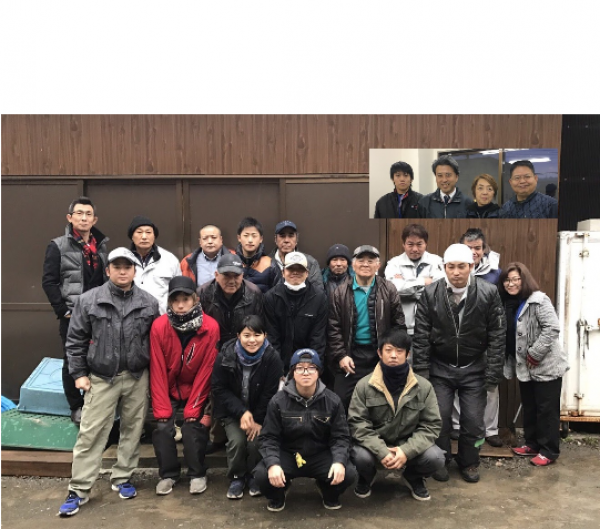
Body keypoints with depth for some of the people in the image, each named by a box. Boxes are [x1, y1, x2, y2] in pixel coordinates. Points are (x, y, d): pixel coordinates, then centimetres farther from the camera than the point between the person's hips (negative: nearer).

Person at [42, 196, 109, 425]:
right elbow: (49, 281, -7)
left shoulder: (101, 246, 11)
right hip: (72, 315, -4)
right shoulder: (58, 246, -3)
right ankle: (76, 407, 20)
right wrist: (63, 310, -12)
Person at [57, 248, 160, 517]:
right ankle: (78, 490, 10)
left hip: (138, 378, 2)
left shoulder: (149, 303, 1)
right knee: (91, 433, 0)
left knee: (132, 430, 11)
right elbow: (75, 340, 1)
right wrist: (79, 373, -3)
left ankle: (122, 478, 27)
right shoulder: (89, 300, -3)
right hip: (101, 378, -2)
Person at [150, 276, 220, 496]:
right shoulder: (159, 326, -18)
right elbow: (157, 370, -14)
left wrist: (193, 408, -14)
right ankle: (168, 474, 13)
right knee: (162, 428, -11)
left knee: (193, 428, -14)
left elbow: (206, 370, -15)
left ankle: (197, 474, 10)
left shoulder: (210, 327, -20)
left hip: (196, 390, -1)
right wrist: (161, 409, -15)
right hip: (169, 391, 1)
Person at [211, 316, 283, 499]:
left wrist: (258, 420, -16)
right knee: (237, 441, -22)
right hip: (233, 411, 1)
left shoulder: (272, 358, -19)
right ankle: (237, 477, 7)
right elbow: (219, 389, -12)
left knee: (256, 441, -21)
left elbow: (269, 394, -13)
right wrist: (241, 412, -22)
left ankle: (254, 476, 10)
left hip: (261, 412, 0)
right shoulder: (226, 355, -17)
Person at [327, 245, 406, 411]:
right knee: (342, 400, 4)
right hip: (351, 354, 0)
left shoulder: (389, 290, 2)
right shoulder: (341, 292, 1)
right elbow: (333, 328, -1)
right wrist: (340, 355, -9)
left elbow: (399, 325, 2)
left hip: (381, 355, 0)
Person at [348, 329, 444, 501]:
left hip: (409, 444, 1)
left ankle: (413, 478, 13)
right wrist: (381, 452, -26)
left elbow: (432, 425, -7)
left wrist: (407, 451, -22)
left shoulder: (423, 386, -7)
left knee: (436, 458, -25)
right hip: (374, 444, -1)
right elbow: (358, 423, -13)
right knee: (361, 457, -32)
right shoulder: (364, 385, -11)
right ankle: (366, 478, 9)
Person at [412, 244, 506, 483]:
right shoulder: (430, 293, -10)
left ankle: (469, 463, 29)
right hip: (440, 368, 0)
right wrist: (421, 370, -9)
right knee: (439, 418, 4)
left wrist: (493, 373, -10)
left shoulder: (489, 293, -12)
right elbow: (421, 335, -7)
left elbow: (497, 336, -8)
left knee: (473, 420, 5)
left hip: (474, 369, 0)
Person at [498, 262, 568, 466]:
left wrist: (535, 353, -20)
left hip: (546, 365, -8)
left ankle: (549, 451, 13)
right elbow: (508, 336, 16)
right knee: (529, 408, 17)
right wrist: (511, 362, 10)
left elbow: (553, 328, -23)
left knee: (547, 409, 2)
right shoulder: (508, 304, 8)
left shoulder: (538, 300, -15)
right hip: (524, 366, 8)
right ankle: (532, 443, 31)